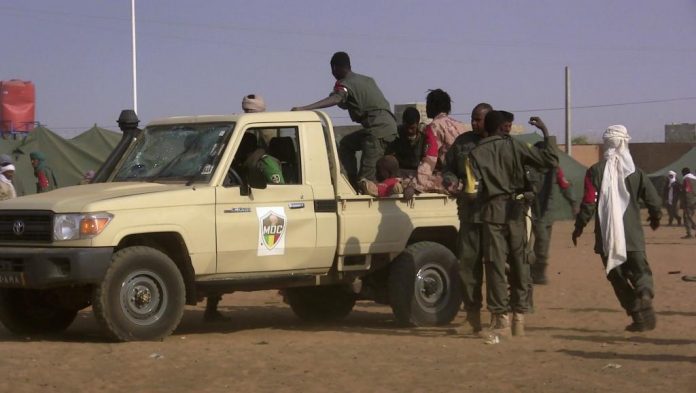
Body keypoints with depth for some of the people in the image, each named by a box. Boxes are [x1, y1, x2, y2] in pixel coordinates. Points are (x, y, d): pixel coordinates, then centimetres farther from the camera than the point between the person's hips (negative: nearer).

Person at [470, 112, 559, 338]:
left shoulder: (477, 153, 0)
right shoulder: (514, 146, 1)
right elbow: (550, 161, -3)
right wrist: (545, 133, 7)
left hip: (493, 211, -1)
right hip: (515, 209, 1)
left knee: (495, 264, 0)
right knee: (519, 263, 9)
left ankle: (500, 319, -4)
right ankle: (519, 316, 11)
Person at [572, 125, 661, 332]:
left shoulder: (596, 171, -5)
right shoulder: (635, 172, 1)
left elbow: (589, 203, -9)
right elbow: (654, 200, 2)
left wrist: (579, 227, 3)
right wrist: (655, 217, 23)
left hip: (607, 236, -1)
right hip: (633, 235, 1)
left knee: (618, 276, 10)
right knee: (640, 271, 6)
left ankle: (638, 315, 1)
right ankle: (645, 296, -27)